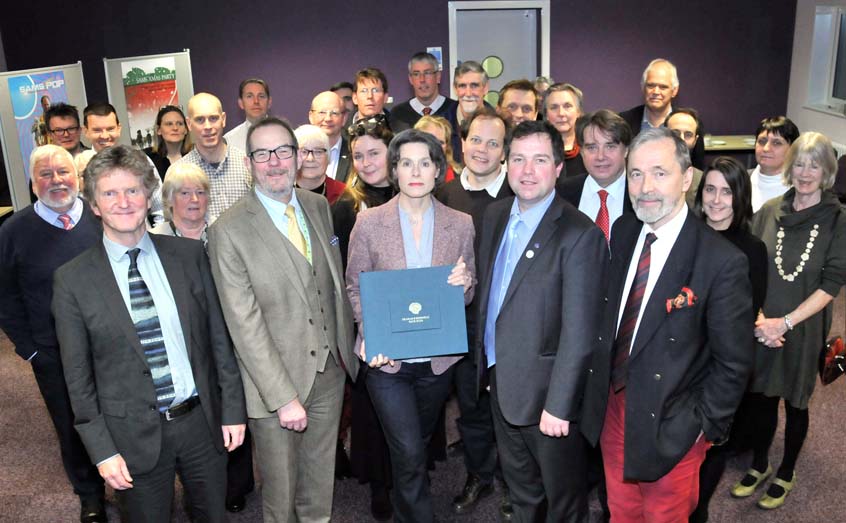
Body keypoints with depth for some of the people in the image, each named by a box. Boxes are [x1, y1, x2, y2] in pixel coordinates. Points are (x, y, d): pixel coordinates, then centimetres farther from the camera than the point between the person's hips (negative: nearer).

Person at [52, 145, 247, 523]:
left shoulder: (189, 255, -3)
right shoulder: (72, 280, -7)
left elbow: (219, 336, 2)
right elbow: (78, 376, -3)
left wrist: (233, 408, 2)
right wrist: (102, 451, -5)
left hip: (201, 421, 2)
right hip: (134, 435, -2)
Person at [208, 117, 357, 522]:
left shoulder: (319, 207, 3)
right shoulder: (229, 231, -15)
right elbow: (244, 325, -17)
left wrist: (347, 348, 9)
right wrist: (284, 397, -19)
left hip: (329, 371, 5)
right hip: (274, 382, -5)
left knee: (321, 482, 22)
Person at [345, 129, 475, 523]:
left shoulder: (461, 224, -1)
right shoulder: (369, 222, -6)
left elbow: (467, 296, 6)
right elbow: (354, 287, 0)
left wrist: (464, 284, -18)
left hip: (438, 358, 3)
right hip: (387, 357, -2)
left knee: (417, 446, 20)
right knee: (409, 452, -6)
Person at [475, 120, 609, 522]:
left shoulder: (579, 235, -21)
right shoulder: (495, 215, 3)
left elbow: (579, 332, -22)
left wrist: (558, 405, -21)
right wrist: (484, 357, 10)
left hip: (545, 388, -6)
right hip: (499, 380, 7)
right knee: (520, 488, 27)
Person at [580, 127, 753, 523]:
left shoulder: (722, 262, -21)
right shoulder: (623, 232, -2)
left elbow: (733, 363, -14)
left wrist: (702, 426, -11)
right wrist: (601, 388, 4)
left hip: (671, 426, -5)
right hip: (612, 407, 5)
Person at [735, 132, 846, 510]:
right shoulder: (770, 211, -2)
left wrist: (785, 322, -18)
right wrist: (758, 318, -13)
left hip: (804, 329, -2)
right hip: (762, 327, 2)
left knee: (795, 402, 13)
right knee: (763, 397, 15)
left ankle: (786, 474, 35)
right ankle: (758, 465, 36)